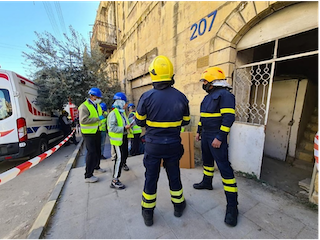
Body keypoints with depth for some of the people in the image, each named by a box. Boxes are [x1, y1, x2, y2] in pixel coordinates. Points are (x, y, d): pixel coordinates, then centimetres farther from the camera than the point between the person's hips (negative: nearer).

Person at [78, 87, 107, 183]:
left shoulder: (97, 105, 10)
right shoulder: (84, 106, -17)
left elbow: (101, 115, 23)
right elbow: (83, 120, -27)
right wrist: (98, 118, -27)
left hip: (97, 132, 9)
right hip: (88, 133, -9)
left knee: (98, 151, 19)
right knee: (91, 153, -7)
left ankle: (96, 167, 38)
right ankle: (88, 176, 5)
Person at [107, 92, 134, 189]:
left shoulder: (122, 112, 11)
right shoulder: (113, 113, -19)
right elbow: (112, 127, -26)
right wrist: (124, 128, -28)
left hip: (124, 137, 9)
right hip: (117, 139, -9)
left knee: (125, 154, 26)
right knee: (119, 158, -10)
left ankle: (124, 164, 57)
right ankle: (114, 181, 0)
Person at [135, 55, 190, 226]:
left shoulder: (146, 97, -14)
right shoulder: (181, 97, -7)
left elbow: (139, 122, -3)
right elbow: (185, 121, 4)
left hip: (153, 145, -1)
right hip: (173, 145, 2)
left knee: (151, 178, 16)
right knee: (174, 175, 22)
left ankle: (148, 213, 36)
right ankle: (178, 205, 45)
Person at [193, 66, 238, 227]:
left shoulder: (224, 94, -13)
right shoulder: (208, 96, 15)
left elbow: (228, 118, -20)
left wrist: (219, 138, -23)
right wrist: (199, 131, 20)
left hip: (216, 137, -9)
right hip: (206, 135, 9)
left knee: (224, 167, -5)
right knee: (207, 160, 21)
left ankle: (232, 205, 7)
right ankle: (207, 182, 43)